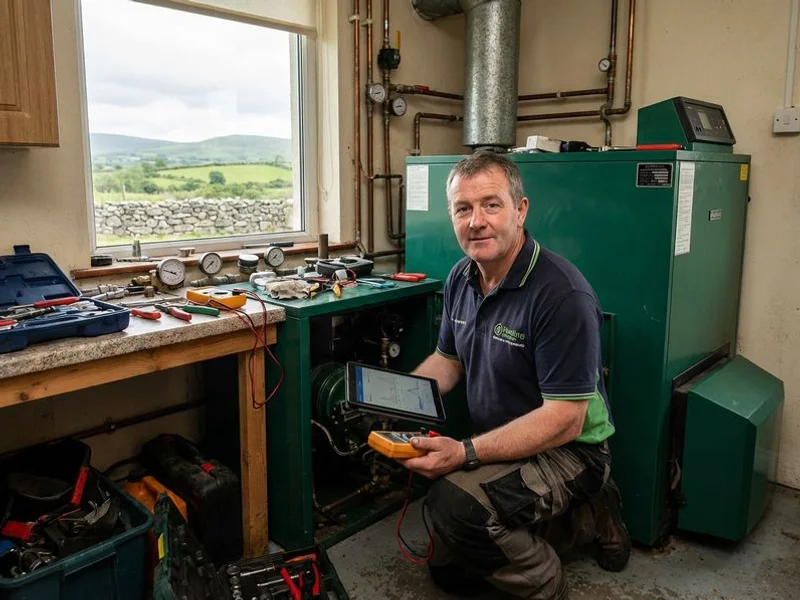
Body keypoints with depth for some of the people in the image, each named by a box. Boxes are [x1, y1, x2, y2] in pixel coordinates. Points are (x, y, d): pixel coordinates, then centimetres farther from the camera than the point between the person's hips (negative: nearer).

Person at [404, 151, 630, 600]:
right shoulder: (461, 278, -2)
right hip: (498, 443, 8)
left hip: (566, 449, -8)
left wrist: (465, 454, -34)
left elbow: (564, 420, -28)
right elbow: (448, 360, 10)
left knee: (456, 504, -34)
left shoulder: (562, 294, -27)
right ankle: (585, 520, 25)